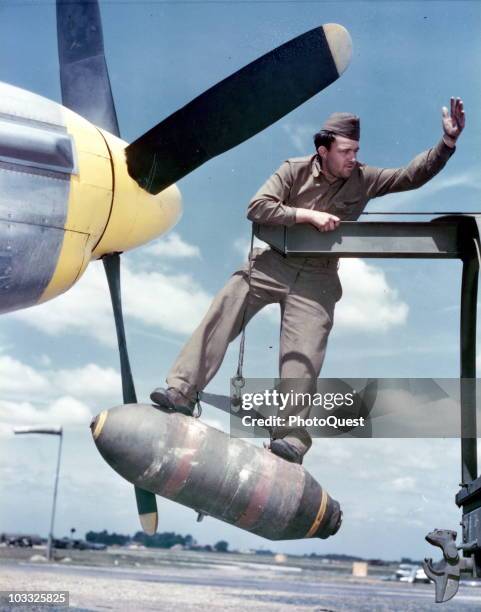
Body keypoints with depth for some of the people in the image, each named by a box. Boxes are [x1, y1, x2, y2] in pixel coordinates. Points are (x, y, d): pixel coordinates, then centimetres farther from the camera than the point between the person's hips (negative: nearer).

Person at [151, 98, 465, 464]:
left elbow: (414, 176, -3)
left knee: (303, 357, -9)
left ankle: (292, 438, -10)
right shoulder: (295, 170, -3)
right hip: (273, 262, 0)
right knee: (221, 316, -14)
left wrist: (448, 141, -16)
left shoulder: (363, 179, 0)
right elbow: (257, 207, -13)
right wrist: (309, 215, -20)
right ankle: (182, 391, -11)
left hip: (316, 278, 0)